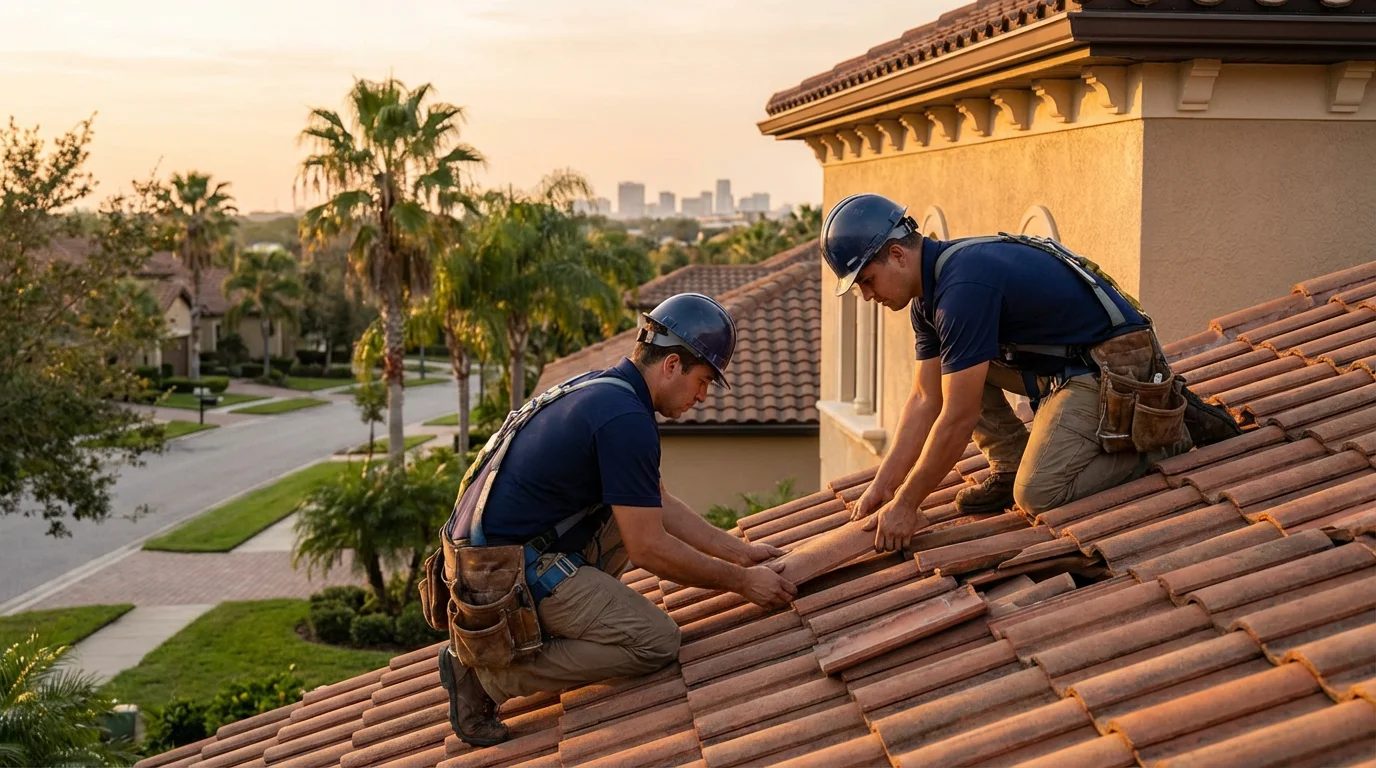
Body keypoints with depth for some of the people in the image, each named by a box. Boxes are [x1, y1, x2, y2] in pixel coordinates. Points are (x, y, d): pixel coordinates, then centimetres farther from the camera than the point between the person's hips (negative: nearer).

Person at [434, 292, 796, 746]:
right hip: (509, 570, -10)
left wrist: (741, 553, 21)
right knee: (655, 641, -7)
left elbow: (660, 505, 22)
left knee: (634, 513, 20)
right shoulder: (626, 418, -18)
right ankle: (489, 672, -5)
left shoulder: (602, 388, 13)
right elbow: (648, 549, -15)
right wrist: (742, 581, -5)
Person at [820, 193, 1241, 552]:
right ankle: (1011, 465, 10)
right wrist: (882, 486, 6)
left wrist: (906, 504, -15)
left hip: (1113, 366, -10)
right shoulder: (930, 291, 4)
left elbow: (959, 418, -24)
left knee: (1039, 494, -18)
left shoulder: (962, 288, -27)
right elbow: (925, 400, 9)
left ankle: (1170, 430, -2)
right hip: (1067, 362, 10)